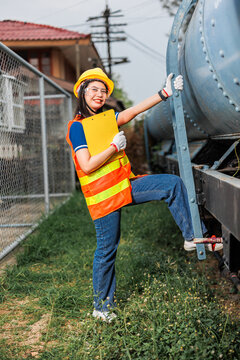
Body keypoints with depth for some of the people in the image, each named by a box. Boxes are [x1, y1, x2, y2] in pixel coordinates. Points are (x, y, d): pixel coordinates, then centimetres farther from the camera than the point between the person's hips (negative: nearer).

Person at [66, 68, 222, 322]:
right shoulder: (77, 127, -10)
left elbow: (135, 110, 9)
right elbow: (87, 166, -20)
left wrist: (166, 92, 4)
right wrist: (115, 146, -14)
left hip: (126, 185, 7)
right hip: (104, 196, -7)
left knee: (173, 184, -1)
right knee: (107, 250, 1)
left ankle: (191, 237, 7)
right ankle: (101, 306, 18)